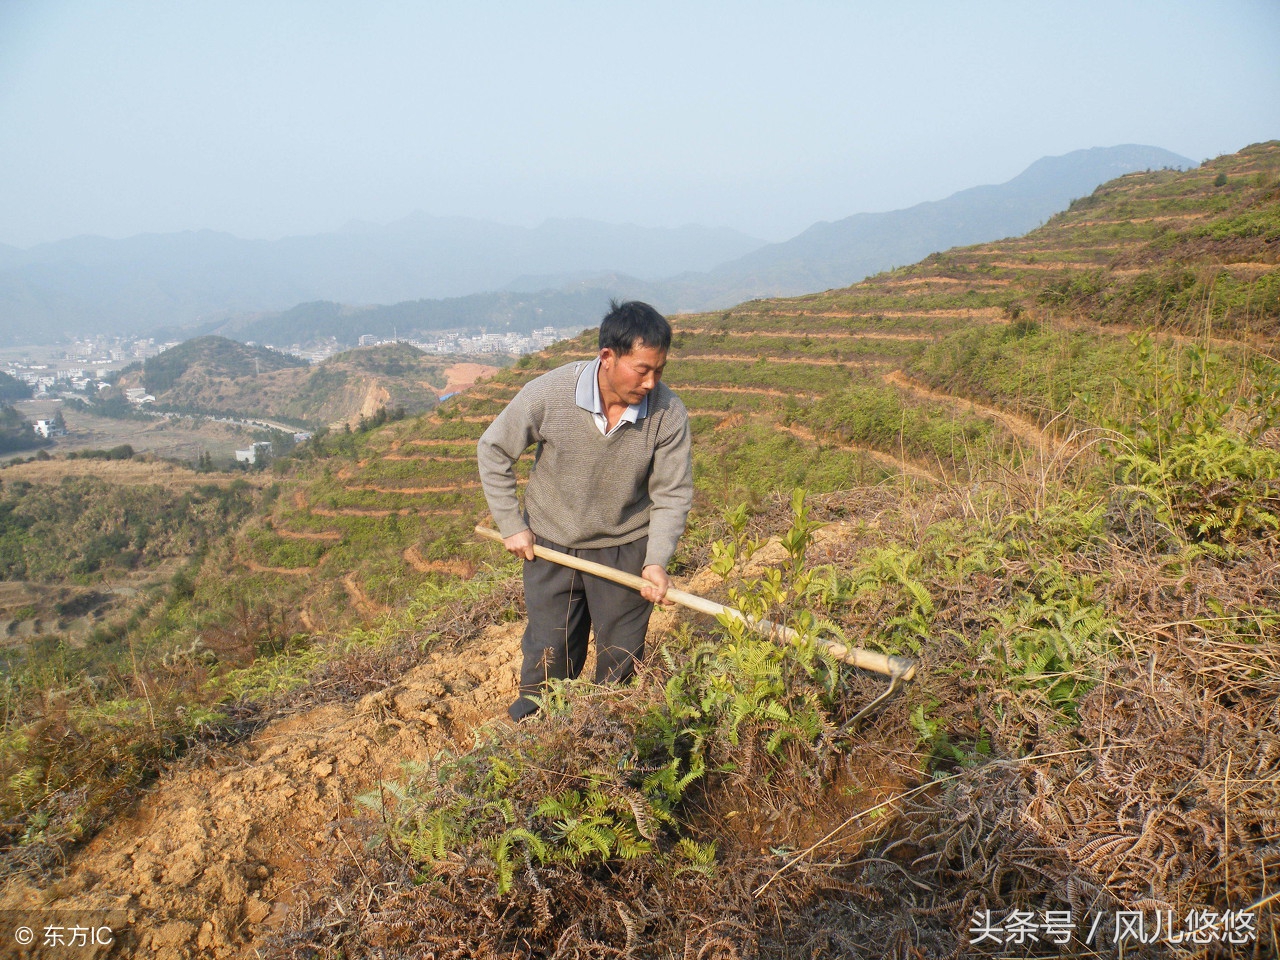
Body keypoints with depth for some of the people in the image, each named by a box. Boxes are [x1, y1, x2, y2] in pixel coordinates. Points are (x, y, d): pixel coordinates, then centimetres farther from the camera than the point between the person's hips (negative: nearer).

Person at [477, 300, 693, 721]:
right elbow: (492, 451, -7)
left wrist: (657, 561, -20)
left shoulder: (668, 413, -20)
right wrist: (510, 525, -6)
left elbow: (672, 494, -10)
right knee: (548, 659, 11)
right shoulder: (547, 394, -22)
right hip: (550, 545, 0)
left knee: (622, 662, 14)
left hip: (626, 549, 1)